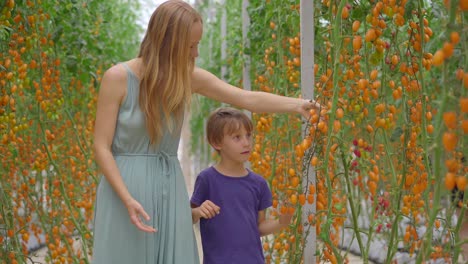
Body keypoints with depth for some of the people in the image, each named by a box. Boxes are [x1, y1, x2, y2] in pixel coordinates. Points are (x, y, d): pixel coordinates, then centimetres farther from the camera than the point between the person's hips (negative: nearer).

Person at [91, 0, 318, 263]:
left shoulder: (189, 76, 0)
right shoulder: (117, 77, -13)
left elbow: (248, 98, -2)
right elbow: (102, 147, -11)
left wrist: (296, 104, -16)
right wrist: (128, 200, -21)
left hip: (170, 191, 4)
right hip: (125, 189, -4)